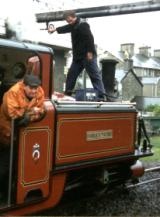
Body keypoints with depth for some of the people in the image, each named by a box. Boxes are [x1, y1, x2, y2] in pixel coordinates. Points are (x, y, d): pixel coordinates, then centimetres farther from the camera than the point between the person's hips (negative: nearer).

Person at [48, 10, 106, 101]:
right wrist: (55, 29, 41)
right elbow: (66, 28, 38)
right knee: (71, 75, 14)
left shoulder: (83, 25, -14)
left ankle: (101, 96, -11)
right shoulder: (73, 26, 17)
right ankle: (67, 94, 25)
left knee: (95, 75, -9)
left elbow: (90, 38, -23)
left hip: (88, 56, -10)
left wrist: (90, 52, -26)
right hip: (78, 56, 10)